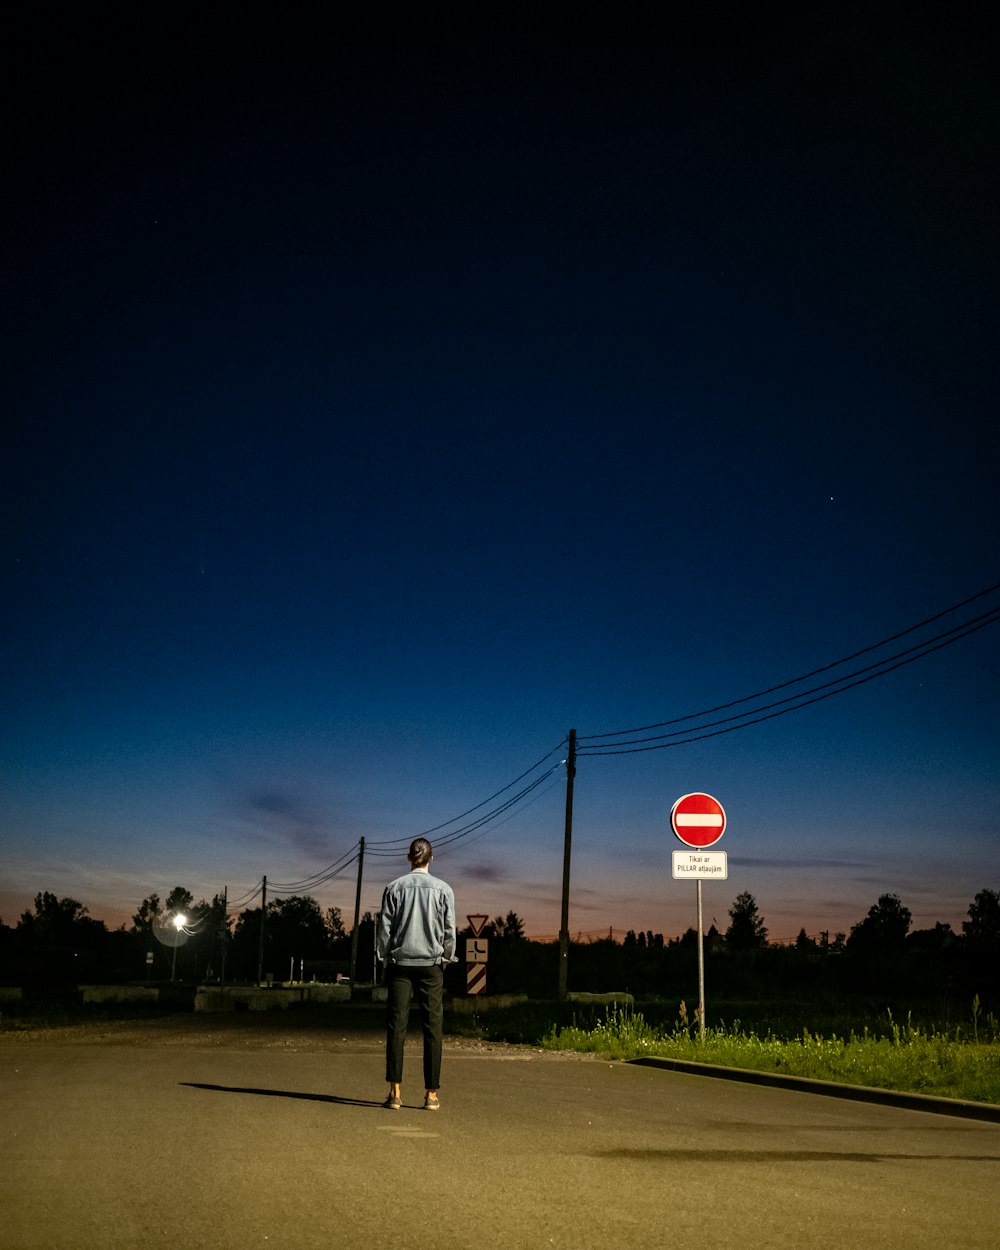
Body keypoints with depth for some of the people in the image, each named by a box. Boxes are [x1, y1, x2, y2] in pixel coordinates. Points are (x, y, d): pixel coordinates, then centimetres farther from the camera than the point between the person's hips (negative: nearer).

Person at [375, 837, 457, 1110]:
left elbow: (383, 927, 1)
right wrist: (446, 959, 13)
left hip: (400, 964, 1)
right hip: (431, 965, 0)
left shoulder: (394, 887, 1)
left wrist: (385, 958, 11)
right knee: (432, 1028, 3)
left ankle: (395, 1092, -3)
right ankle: (431, 1093, 3)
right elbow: (450, 931, 0)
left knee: (396, 1027, 2)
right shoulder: (443, 889, 0)